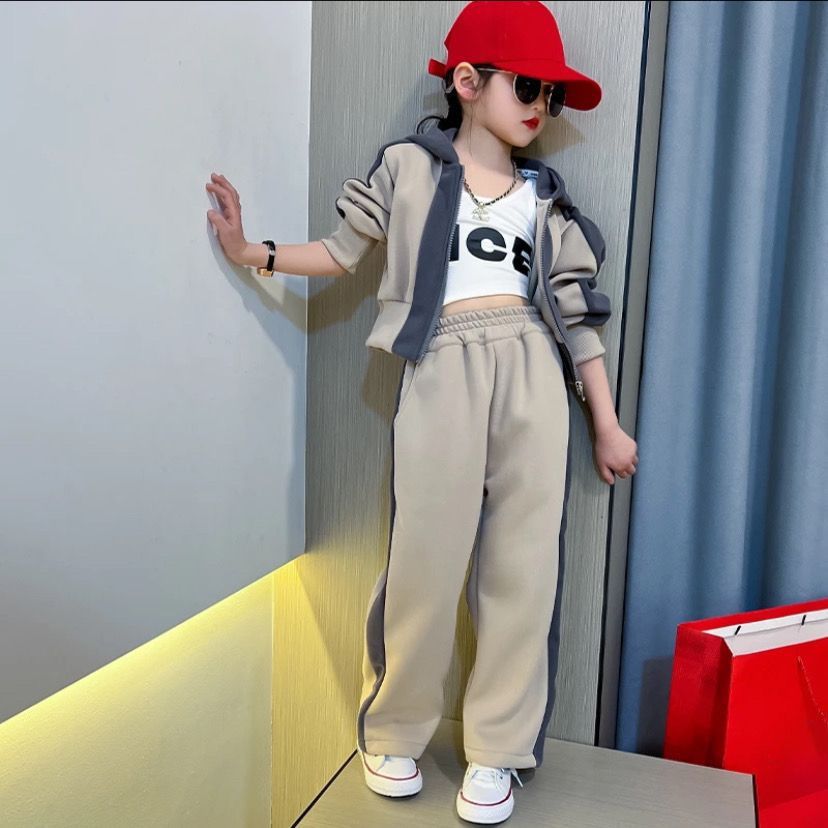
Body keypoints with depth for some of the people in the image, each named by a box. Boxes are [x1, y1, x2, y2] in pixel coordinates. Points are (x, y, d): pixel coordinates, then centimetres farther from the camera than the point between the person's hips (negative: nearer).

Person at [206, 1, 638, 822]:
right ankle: (392, 731, 20)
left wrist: (606, 423, 14)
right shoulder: (408, 165, 10)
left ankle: (496, 751, 16)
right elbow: (344, 251, 14)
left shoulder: (544, 194, 17)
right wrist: (252, 251, 2)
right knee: (425, 560, -3)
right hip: (443, 372, -3)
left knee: (524, 564, 2)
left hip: (533, 374, 3)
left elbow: (576, 313, 15)